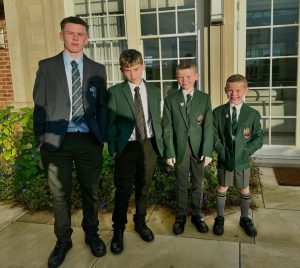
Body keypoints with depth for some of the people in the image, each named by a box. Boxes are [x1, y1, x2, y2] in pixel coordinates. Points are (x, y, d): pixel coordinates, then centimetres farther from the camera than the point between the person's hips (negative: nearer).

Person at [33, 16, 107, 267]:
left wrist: (103, 137, 2)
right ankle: (63, 240, 30)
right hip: (57, 140, -1)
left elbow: (102, 106, 7)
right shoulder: (47, 66, 2)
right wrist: (41, 139, -2)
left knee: (91, 191, 14)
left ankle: (92, 234, 35)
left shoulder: (98, 69, 6)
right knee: (60, 194, 11)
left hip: (89, 140, 1)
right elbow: (40, 105, 2)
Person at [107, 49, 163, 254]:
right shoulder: (115, 92, -3)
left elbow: (157, 119, 9)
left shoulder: (154, 91, 7)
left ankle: (140, 222, 33)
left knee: (144, 187, 14)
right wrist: (113, 148, -6)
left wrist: (159, 143, 4)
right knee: (124, 189, 1)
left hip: (149, 145, 3)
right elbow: (110, 122, -2)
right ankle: (118, 229, 18)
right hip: (127, 147, -3)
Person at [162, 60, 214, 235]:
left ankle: (197, 215, 29)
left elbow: (209, 127, -3)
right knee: (181, 185, 10)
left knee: (198, 184, 12)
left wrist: (207, 151, -9)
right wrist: (169, 152, -7)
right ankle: (181, 216, 26)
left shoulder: (205, 98, 0)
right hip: (180, 149, 0)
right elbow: (167, 128, -3)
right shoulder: (171, 100, -1)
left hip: (199, 149, 1)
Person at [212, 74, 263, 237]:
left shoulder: (253, 114, -5)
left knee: (244, 189, 15)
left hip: (243, 160, 1)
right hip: (224, 159, 0)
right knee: (222, 188, 12)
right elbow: (214, 136, -3)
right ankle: (219, 218, 30)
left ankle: (245, 218, 35)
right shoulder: (218, 112, -4)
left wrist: (245, 151, -15)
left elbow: (259, 138, -3)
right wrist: (222, 151, -13)